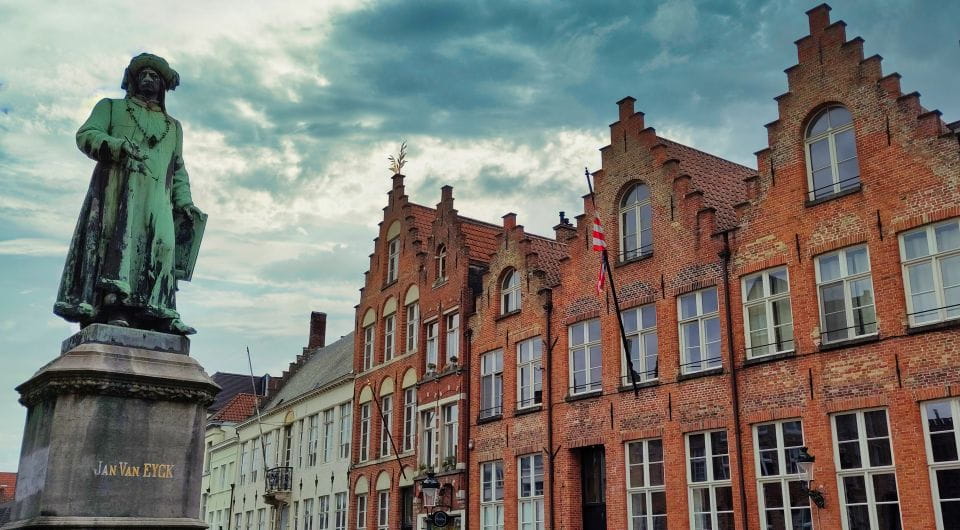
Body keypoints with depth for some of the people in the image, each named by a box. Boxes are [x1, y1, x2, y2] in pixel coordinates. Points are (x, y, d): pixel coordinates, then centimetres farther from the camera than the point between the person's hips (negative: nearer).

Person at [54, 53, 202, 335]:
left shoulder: (173, 126, 32)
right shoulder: (111, 107, 24)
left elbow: (178, 170, 26)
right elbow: (86, 135, 8)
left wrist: (184, 202, 9)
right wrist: (119, 146, -12)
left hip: (156, 194, 3)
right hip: (117, 186, -3)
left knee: (161, 244, -15)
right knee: (118, 238, -20)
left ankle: (156, 314, -24)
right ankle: (113, 308, -32)